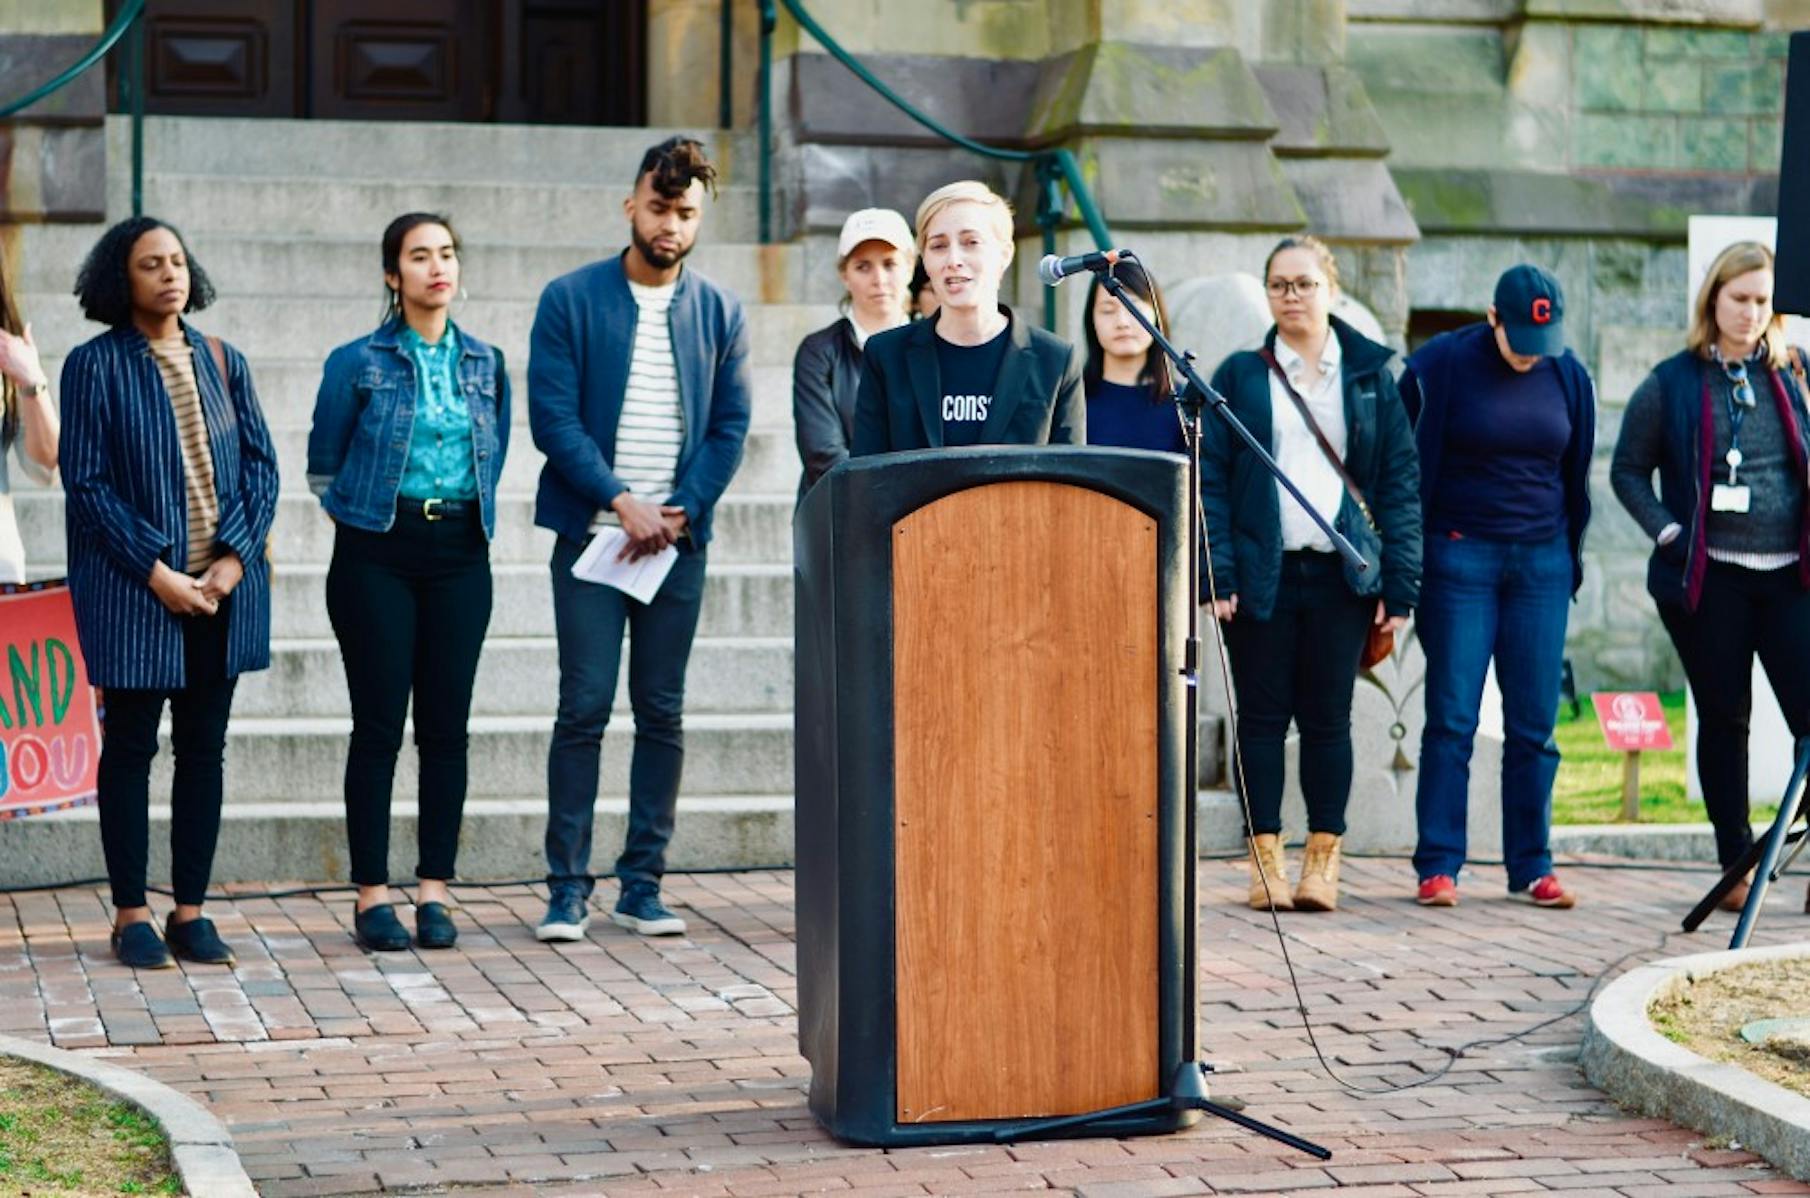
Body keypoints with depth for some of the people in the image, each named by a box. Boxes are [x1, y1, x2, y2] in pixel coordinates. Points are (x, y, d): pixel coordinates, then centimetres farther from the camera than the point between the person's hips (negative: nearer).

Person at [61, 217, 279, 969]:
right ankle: (131, 916, 10)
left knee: (204, 749, 7)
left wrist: (235, 558, -7)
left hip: (223, 587, 4)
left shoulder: (222, 362, 9)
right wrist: (155, 571, -14)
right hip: (133, 590, -4)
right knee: (131, 746, 3)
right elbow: (86, 481, -7)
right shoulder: (95, 366, -3)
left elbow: (260, 464, 7)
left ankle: (191, 913, 14)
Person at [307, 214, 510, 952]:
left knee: (446, 724, 3)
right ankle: (372, 895, 2)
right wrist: (365, 514, 8)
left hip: (460, 553, 3)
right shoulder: (357, 362, -1)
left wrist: (466, 515, 12)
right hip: (377, 554, -3)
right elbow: (322, 466, 6)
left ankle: (435, 890, 9)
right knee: (379, 723, -3)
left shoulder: (486, 364, 8)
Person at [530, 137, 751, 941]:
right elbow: (553, 417, -6)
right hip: (590, 535, -3)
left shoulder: (719, 313, 8)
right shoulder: (571, 300, 0)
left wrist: (679, 512, -8)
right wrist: (622, 502, -14)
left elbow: (729, 428, 6)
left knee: (662, 716, 5)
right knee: (583, 711, -3)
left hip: (677, 541, 3)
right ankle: (567, 888, 2)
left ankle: (642, 885, 11)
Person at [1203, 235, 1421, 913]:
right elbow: (1210, 477, 1)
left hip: (1340, 572, 0)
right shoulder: (1239, 376, 6)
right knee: (1262, 716, 3)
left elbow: (1400, 481, 5)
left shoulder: (1370, 376, 8)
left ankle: (1324, 859, 10)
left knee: (1327, 718, 4)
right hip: (1262, 572, 0)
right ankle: (1265, 858, 8)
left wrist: (1399, 584, -3)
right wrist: (1217, 572, -11)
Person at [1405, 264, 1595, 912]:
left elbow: (1576, 476, 15)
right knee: (1452, 718, -4)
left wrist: (1570, 561, 14)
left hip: (1542, 561, 3)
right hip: (1460, 558, -3)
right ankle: (1437, 868, 0)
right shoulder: (1441, 366, -6)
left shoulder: (1568, 377, 5)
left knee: (1533, 724, 3)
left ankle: (1532, 868, 10)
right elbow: (1410, 465, -2)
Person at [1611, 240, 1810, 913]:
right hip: (1708, 579, -1)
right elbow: (1628, 470, 8)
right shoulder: (1672, 384, 3)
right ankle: (1737, 865, 13)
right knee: (1724, 719, 6)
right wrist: (1667, 531, -5)